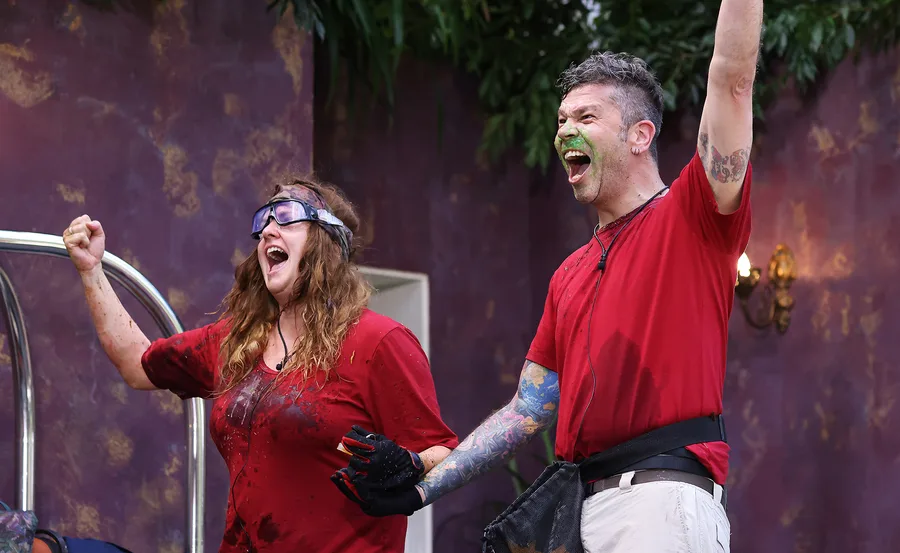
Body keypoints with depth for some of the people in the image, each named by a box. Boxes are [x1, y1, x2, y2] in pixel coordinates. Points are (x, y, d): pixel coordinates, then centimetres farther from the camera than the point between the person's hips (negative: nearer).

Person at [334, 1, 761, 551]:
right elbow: (527, 410, 21)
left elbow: (733, 76, -8)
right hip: (575, 505, 7)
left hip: (664, 500, -7)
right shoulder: (570, 276, 21)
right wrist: (422, 489, 17)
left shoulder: (690, 219, 2)